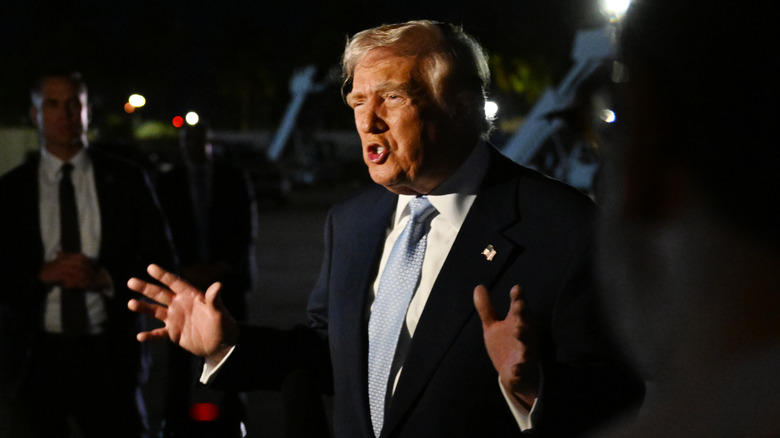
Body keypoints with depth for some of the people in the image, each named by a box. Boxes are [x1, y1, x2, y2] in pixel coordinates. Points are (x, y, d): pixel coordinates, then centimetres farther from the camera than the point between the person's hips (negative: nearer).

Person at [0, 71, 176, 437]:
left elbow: (161, 265, 4)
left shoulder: (126, 181, 5)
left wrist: (106, 279, -12)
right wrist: (42, 274, -14)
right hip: (34, 356, 0)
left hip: (107, 353, 0)